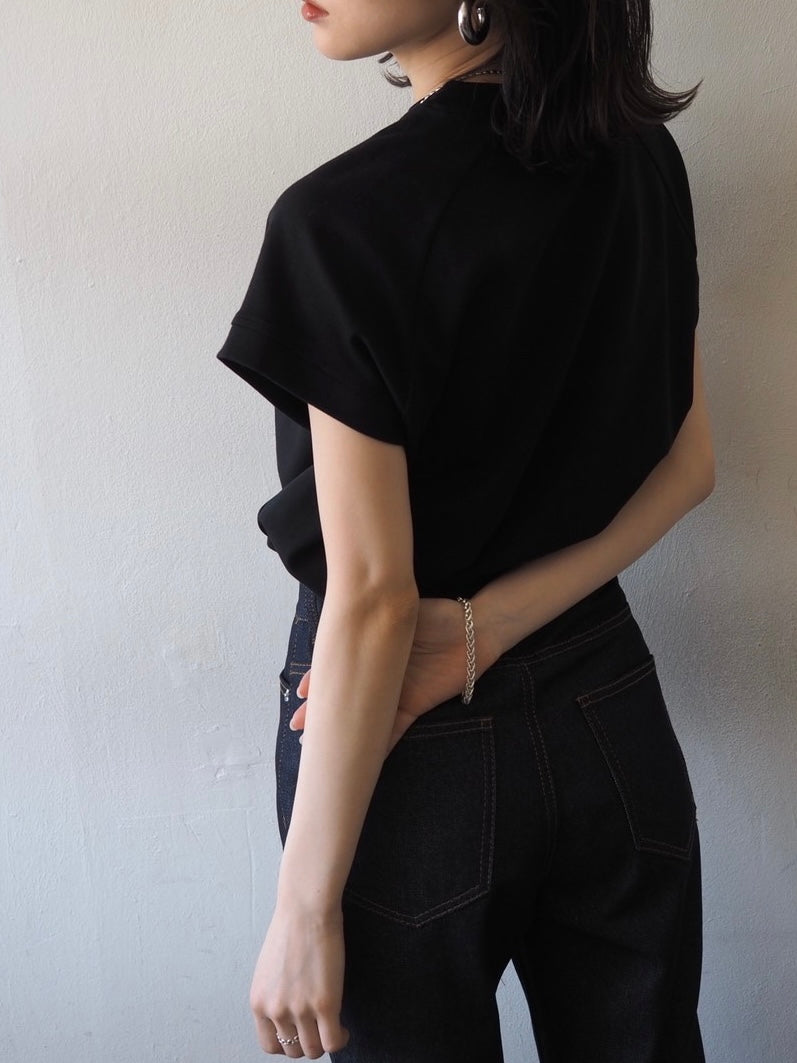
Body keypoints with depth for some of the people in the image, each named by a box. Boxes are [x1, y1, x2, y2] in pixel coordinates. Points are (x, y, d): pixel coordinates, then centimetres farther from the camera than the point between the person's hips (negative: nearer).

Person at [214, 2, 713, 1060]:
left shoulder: (345, 216, -22)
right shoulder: (643, 156, -1)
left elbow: (372, 600, -22)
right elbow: (688, 465, 4)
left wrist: (303, 910, -13)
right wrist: (490, 624, -7)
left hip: (423, 755, -5)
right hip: (611, 710, 6)